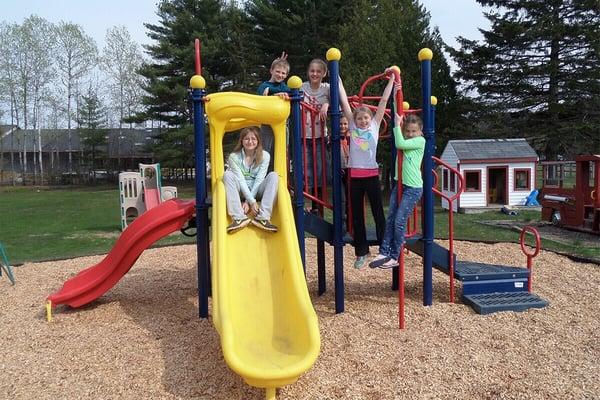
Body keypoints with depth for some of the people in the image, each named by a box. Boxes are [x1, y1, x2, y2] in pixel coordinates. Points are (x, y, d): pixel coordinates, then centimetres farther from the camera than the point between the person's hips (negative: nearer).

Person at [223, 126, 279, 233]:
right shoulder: (234, 157, -9)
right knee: (228, 174, -27)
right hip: (241, 191, -1)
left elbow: (259, 180, -12)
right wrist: (252, 201, -28)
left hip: (257, 191, 1)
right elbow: (240, 180, -17)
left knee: (273, 175, -24)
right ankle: (239, 218, -38)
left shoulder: (264, 156, -5)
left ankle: (263, 218, -36)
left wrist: (248, 201, -21)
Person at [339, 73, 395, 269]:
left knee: (378, 213, 4)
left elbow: (384, 100, 4)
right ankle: (361, 252, 17)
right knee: (357, 215, 7)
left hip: (372, 174, -1)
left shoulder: (375, 126, 6)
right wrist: (337, 78, 5)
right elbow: (344, 101, 5)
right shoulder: (353, 126, 7)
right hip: (355, 175, 1)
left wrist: (391, 79, 3)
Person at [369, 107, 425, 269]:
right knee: (390, 219, 3)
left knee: (399, 221, -7)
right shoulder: (405, 139, 12)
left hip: (413, 187, -7)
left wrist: (397, 124, -13)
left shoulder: (420, 141, -6)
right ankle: (384, 253, 6)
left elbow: (400, 144, -19)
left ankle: (394, 257, 2)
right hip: (399, 184, 7)